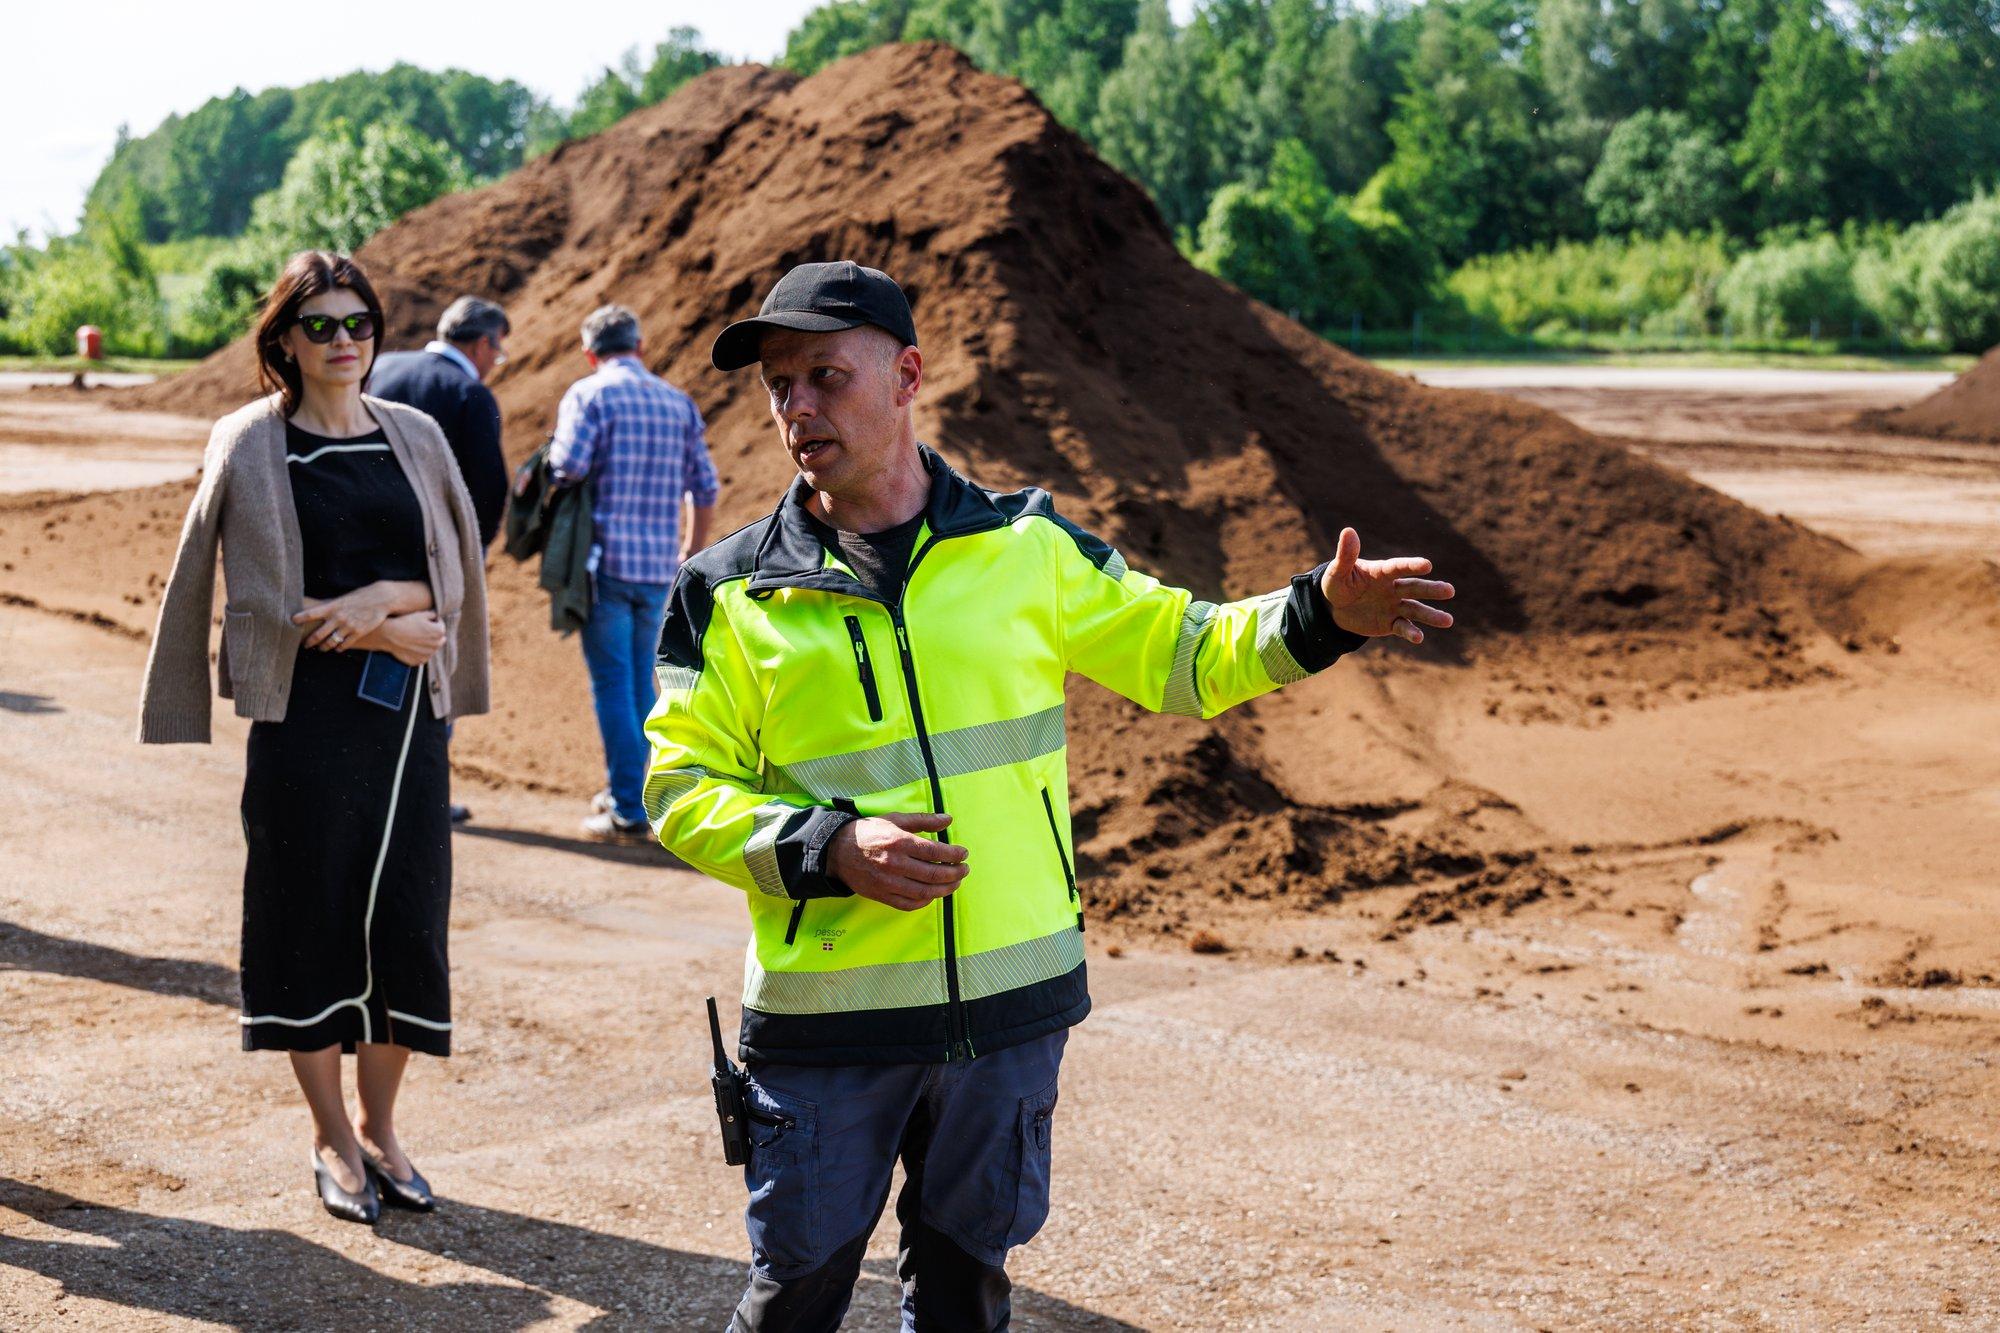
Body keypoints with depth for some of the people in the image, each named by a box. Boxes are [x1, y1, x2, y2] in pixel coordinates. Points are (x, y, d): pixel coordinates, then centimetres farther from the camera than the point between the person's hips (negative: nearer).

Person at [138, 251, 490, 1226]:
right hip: (302, 712, -3)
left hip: (404, 709, 3)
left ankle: (379, 1125, 18)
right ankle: (331, 1137, 15)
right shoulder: (251, 447, 0)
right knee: (309, 912, 1)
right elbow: (264, 600, -6)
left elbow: (452, 580, 6)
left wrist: (376, 600, -13)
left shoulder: (416, 438, 9)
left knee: (403, 915, 3)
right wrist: (391, 630, -11)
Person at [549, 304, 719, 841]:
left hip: (606, 557, -5)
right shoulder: (678, 402, 11)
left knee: (613, 685, -1)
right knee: (640, 680, 17)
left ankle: (628, 811, -2)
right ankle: (626, 790, 25)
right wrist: (692, 554, 22)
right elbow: (704, 489, 11)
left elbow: (569, 466, -17)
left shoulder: (588, 394, -3)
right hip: (659, 564, 5)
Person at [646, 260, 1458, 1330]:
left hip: (1012, 1002, 2)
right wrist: (829, 849, -17)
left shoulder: (1026, 549, 4)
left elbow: (1176, 653, 12)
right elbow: (683, 790, -1)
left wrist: (1317, 617, -4)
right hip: (826, 1018, -1)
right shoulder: (731, 596, -1)